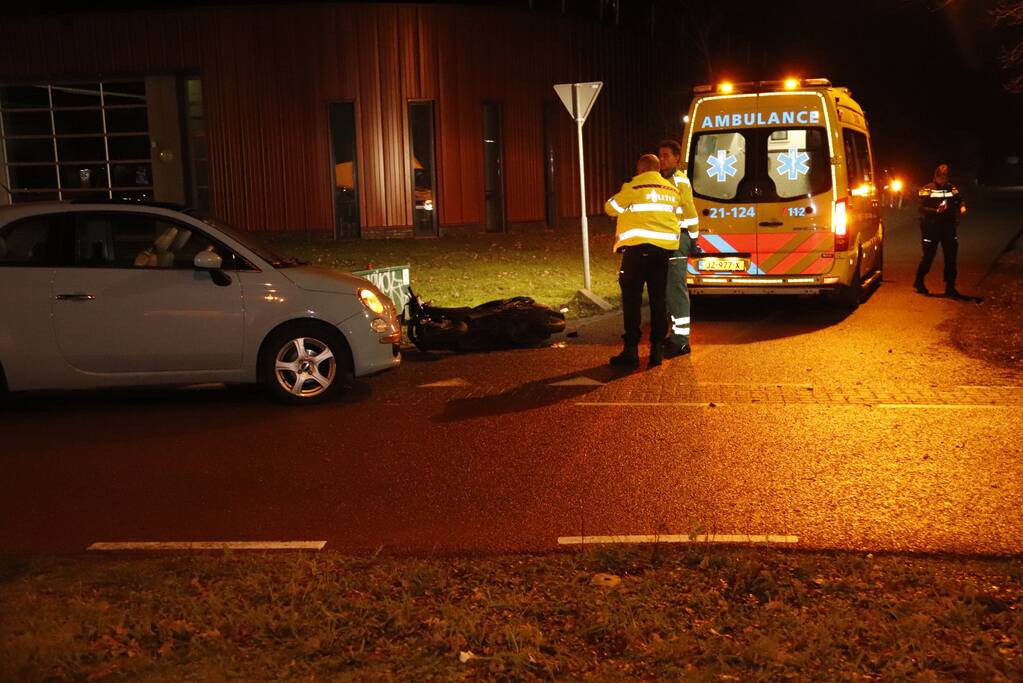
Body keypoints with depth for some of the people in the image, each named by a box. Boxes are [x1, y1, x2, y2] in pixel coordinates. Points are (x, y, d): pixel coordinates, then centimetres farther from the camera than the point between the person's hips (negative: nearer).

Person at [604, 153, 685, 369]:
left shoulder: (634, 187, -5)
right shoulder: (672, 190, 15)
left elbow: (611, 208, 3)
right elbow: (678, 219, 21)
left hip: (637, 248, -5)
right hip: (664, 249, 6)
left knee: (632, 299, 0)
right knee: (658, 299, 11)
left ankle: (631, 350, -3)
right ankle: (657, 349, 11)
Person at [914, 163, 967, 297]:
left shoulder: (952, 188, 8)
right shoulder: (927, 190, -5)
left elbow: (959, 200, 12)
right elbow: (922, 208, -12)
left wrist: (962, 206, -11)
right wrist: (937, 211, -26)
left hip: (948, 227, 4)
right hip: (931, 229, -4)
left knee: (951, 257, 3)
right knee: (928, 256, 2)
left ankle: (950, 287, 11)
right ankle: (919, 281, 24)